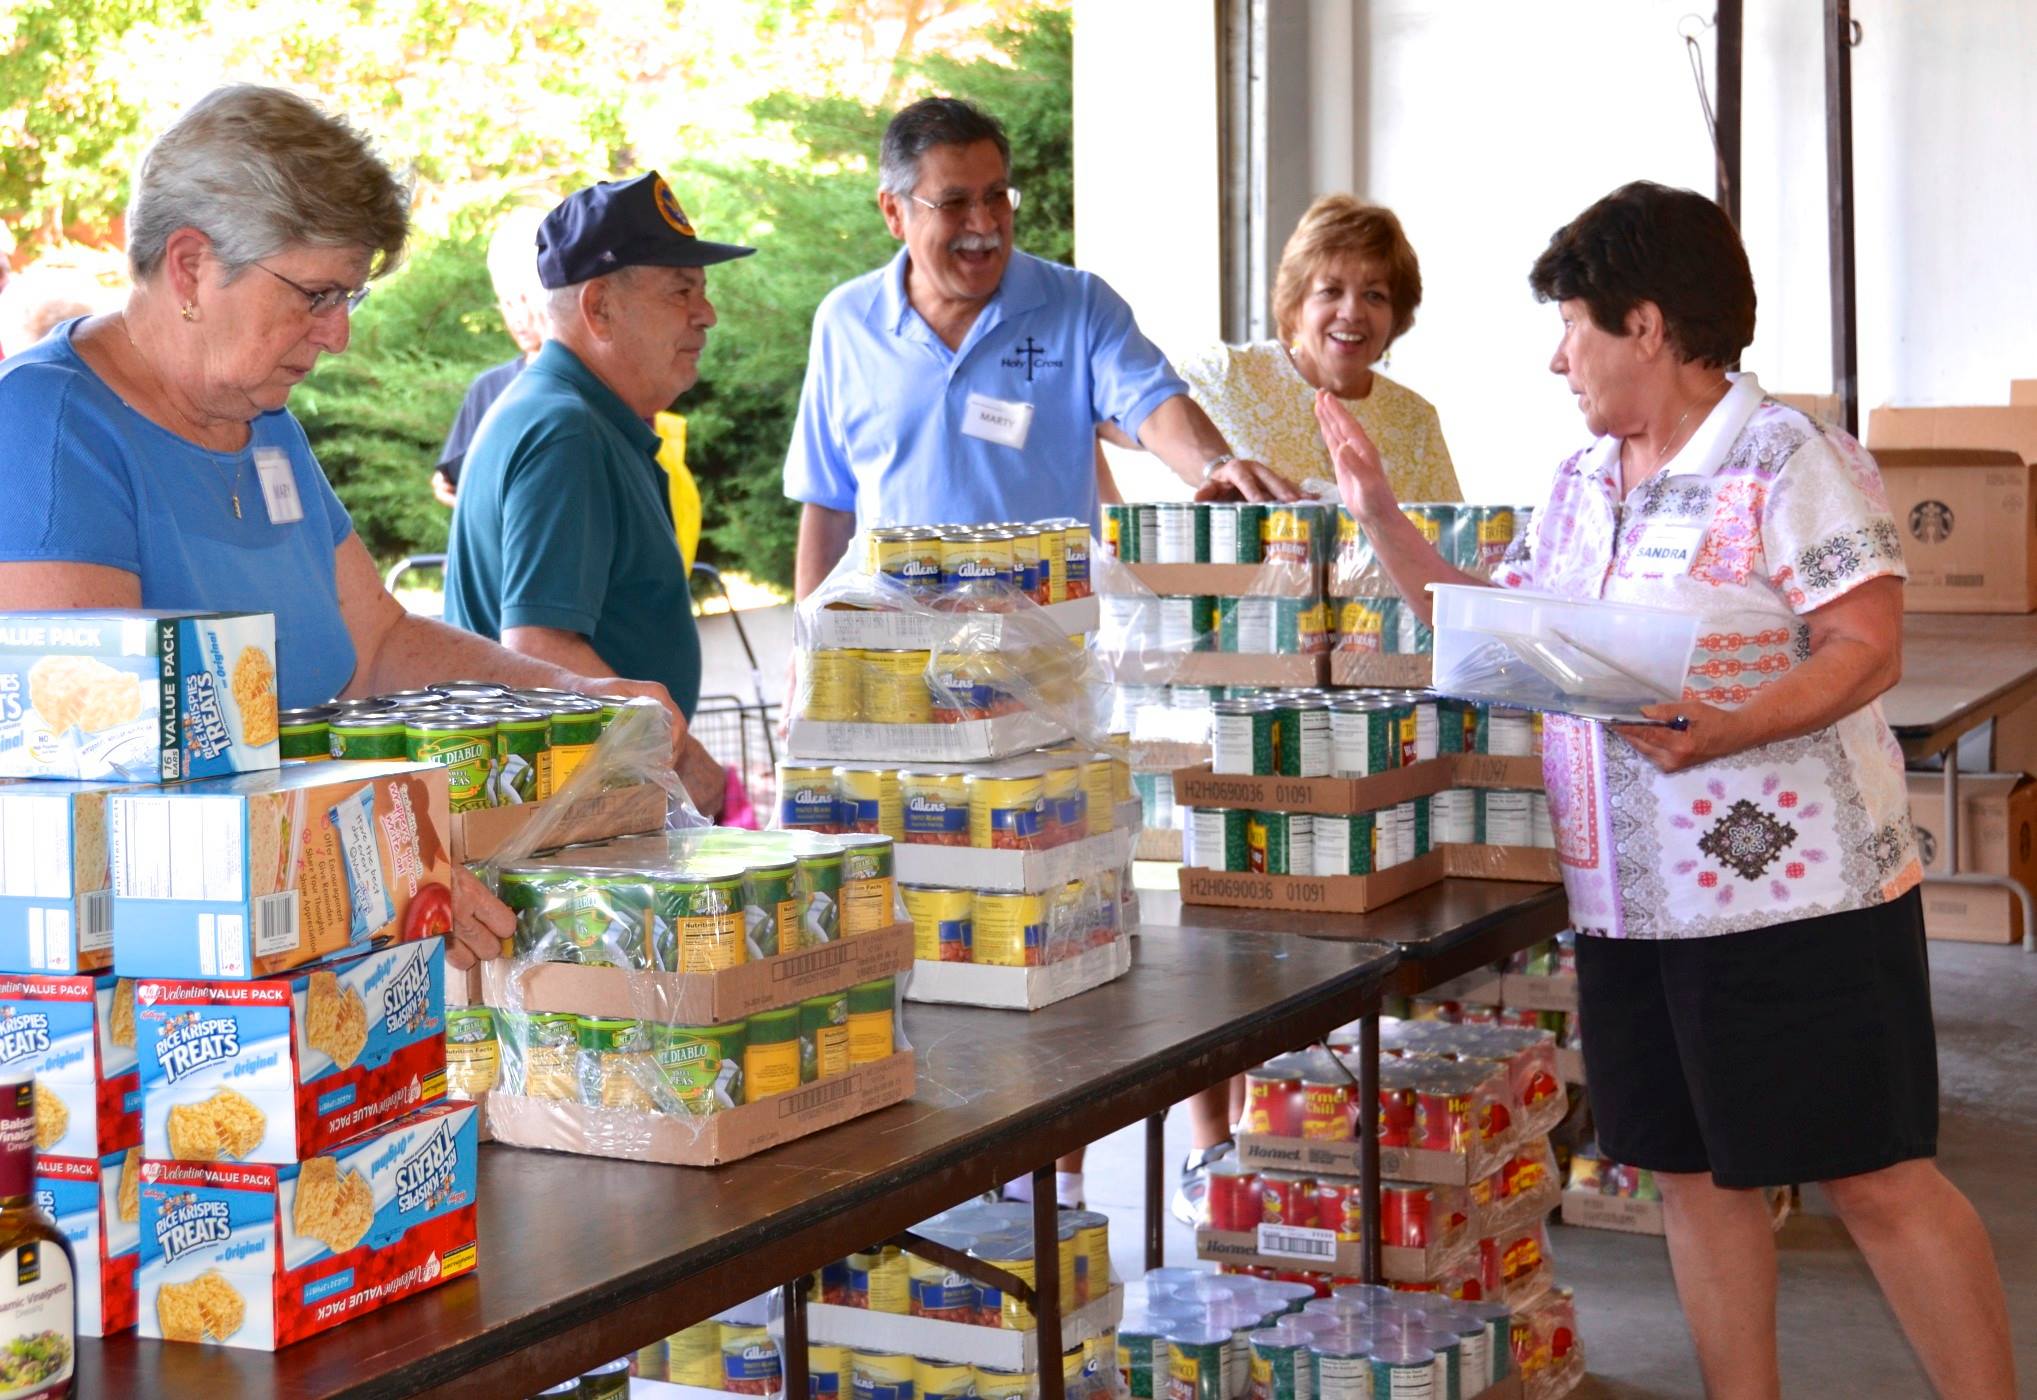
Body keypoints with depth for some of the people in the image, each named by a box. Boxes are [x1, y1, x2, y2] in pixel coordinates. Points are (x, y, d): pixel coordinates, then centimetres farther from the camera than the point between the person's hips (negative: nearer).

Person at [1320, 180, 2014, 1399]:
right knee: (1694, 1172, 13)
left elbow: (1867, 650, -16)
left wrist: (1727, 729, -31)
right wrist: (1384, 519, 13)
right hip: (1630, 898, 8)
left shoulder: (1789, 461, -10)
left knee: (1878, 1180, -3)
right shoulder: (1580, 488, 13)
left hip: (1791, 891, -8)